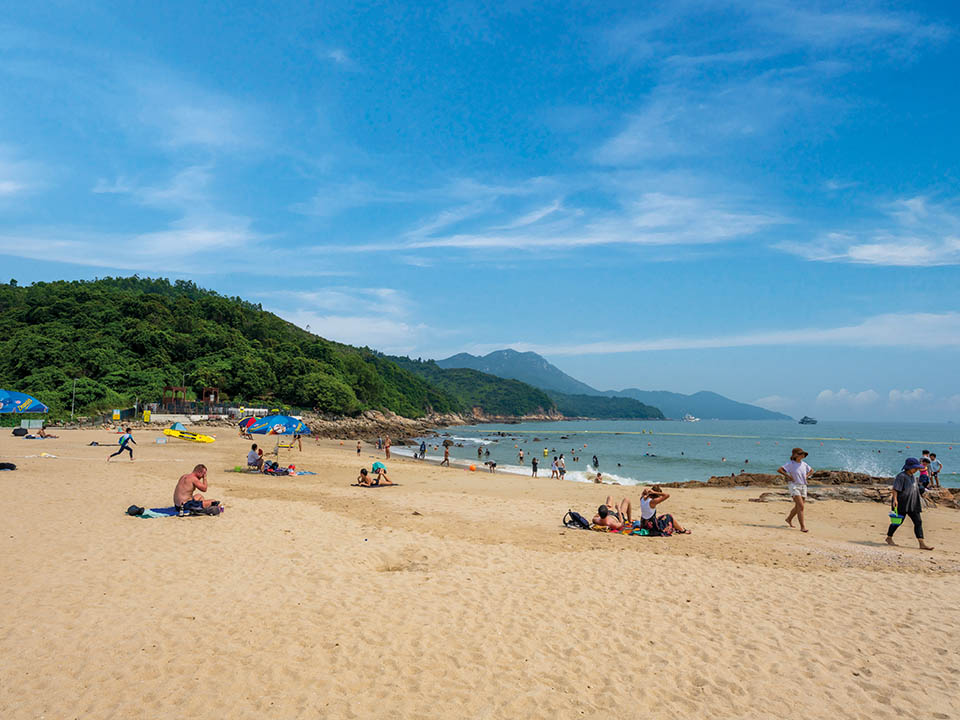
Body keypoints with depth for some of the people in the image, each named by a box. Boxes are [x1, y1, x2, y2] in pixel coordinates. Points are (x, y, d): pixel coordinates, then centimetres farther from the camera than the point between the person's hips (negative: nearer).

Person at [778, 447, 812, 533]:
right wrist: (788, 476, -13)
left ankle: (789, 519, 40)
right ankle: (802, 526, -17)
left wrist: (806, 476, 9)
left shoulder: (804, 464, 8)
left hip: (803, 487, 6)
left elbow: (811, 470, 26)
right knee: (801, 506, -17)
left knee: (798, 506, 15)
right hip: (794, 486, -6)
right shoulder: (790, 464, -8)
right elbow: (779, 469, -13)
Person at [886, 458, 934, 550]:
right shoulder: (902, 476, -13)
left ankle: (922, 544, -2)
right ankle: (889, 538, 20)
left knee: (918, 522, 0)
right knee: (898, 521, 1)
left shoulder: (913, 477, 13)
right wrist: (895, 499, -28)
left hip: (913, 504, 8)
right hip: (902, 503, -8)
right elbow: (895, 489, -18)